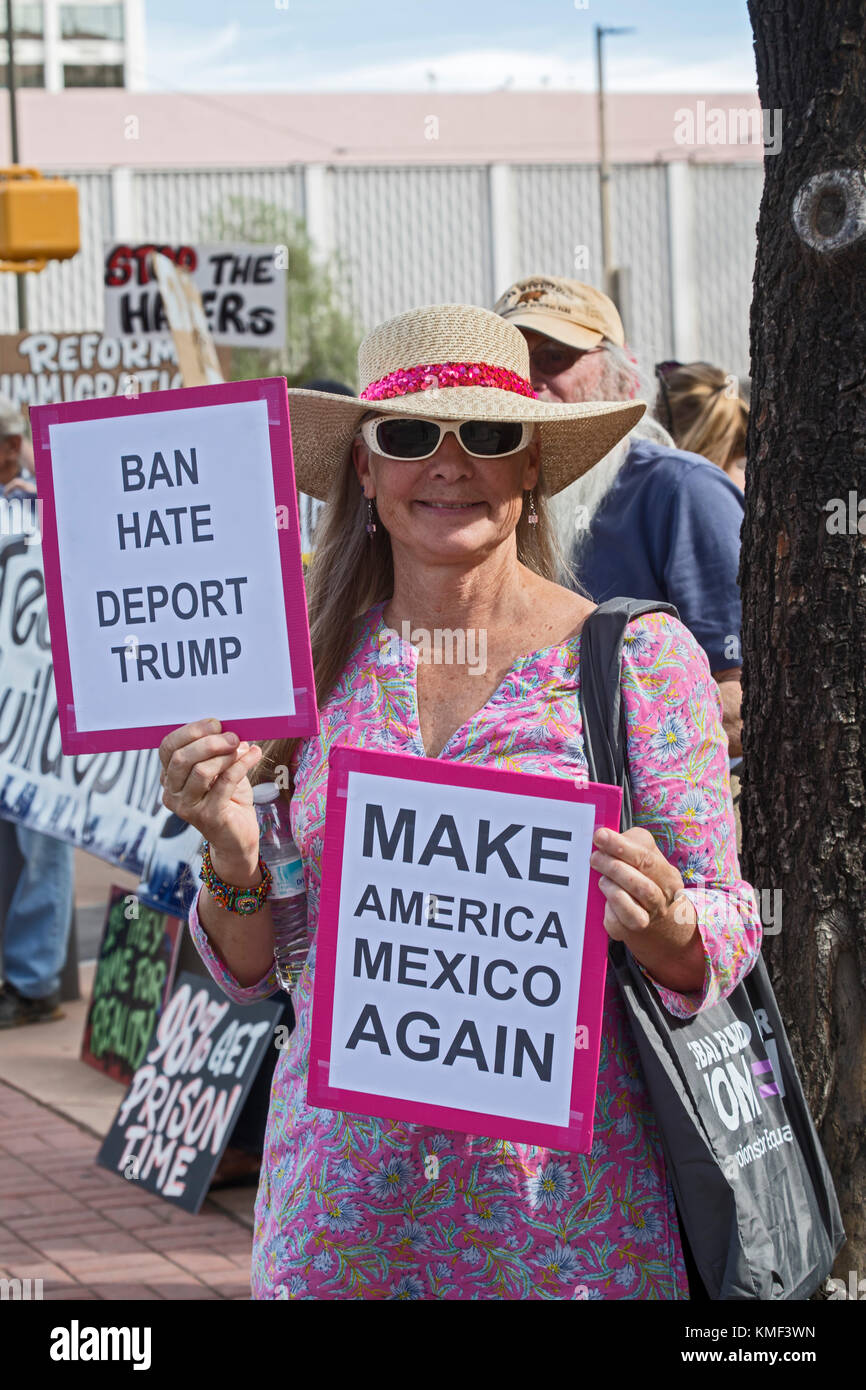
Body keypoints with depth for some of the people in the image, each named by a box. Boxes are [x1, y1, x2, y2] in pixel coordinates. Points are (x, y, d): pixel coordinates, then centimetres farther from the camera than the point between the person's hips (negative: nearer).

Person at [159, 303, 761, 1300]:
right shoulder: (308, 669, 4)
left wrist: (662, 925, -23)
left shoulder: (640, 657, -3)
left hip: (568, 1192, -2)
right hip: (347, 1195, 2)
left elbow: (728, 937, -2)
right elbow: (249, 973, 9)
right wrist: (234, 854, -10)